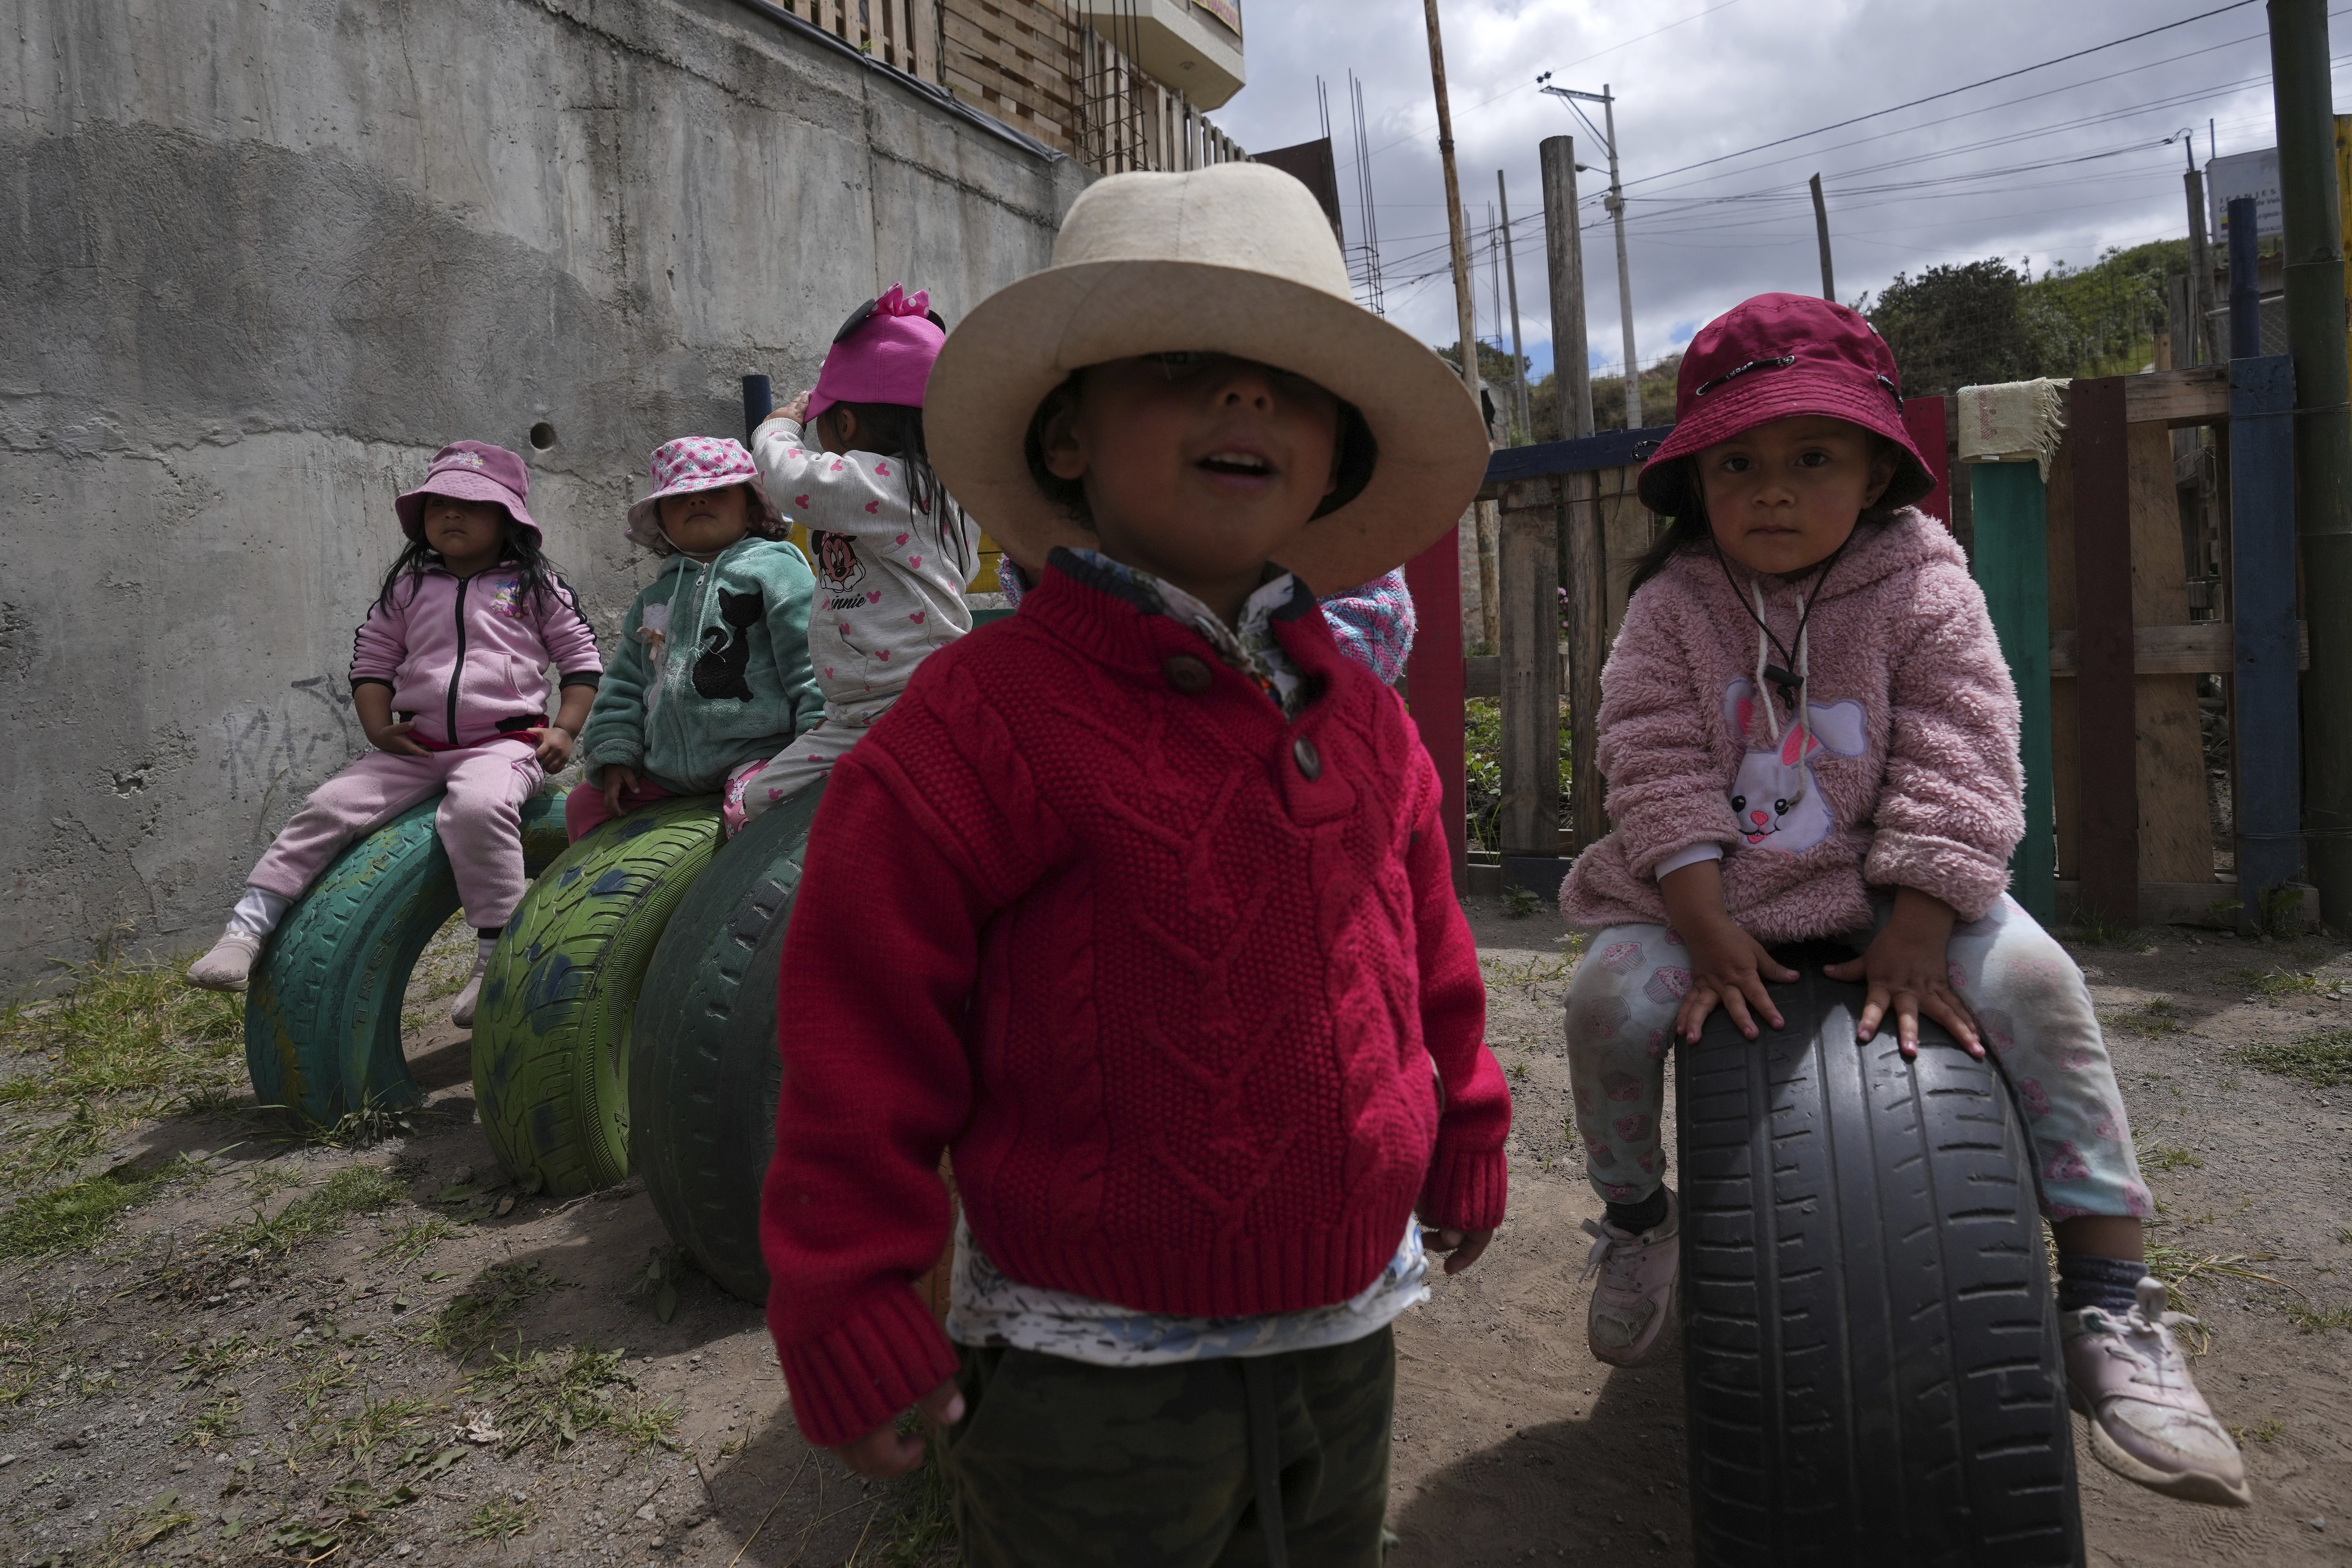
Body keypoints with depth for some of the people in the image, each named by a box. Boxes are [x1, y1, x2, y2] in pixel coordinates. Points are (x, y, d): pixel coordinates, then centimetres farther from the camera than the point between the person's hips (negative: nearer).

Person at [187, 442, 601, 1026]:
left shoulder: (535, 585, 8)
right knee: (329, 806, -12)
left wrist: (565, 730, -5)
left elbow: (583, 660, 8)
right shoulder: (408, 587, 17)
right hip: (417, 747, 5)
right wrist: (379, 727, 4)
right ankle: (248, 926, -6)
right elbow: (371, 659, 20)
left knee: (478, 807, -36)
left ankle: (497, 955, -27)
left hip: (503, 742, -5)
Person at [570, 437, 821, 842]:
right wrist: (614, 755, 12)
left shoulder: (773, 566, 0)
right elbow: (625, 684, 23)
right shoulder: (654, 599, 20)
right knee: (584, 803, 14)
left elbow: (811, 653, -9)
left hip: (757, 750, -7)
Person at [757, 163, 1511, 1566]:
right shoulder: (983, 719, -19)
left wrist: (1463, 1148, 20)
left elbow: (1430, 964, 12)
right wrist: (851, 1311, -13)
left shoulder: (1366, 722, 0)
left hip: (1345, 1337, 7)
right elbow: (866, 1025, -17)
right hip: (1091, 1375, -6)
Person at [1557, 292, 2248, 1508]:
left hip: (1886, 887, 0)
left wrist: (1915, 935, -20)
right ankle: (1636, 1218, 8)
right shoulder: (1670, 609, -6)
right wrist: (1707, 929, -21)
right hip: (1708, 889, 0)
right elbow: (1658, 770, -12)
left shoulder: (1922, 589, -7)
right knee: (1610, 996, -23)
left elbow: (1961, 767, -12)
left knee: (2034, 980, -22)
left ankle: (2108, 1299, -8)